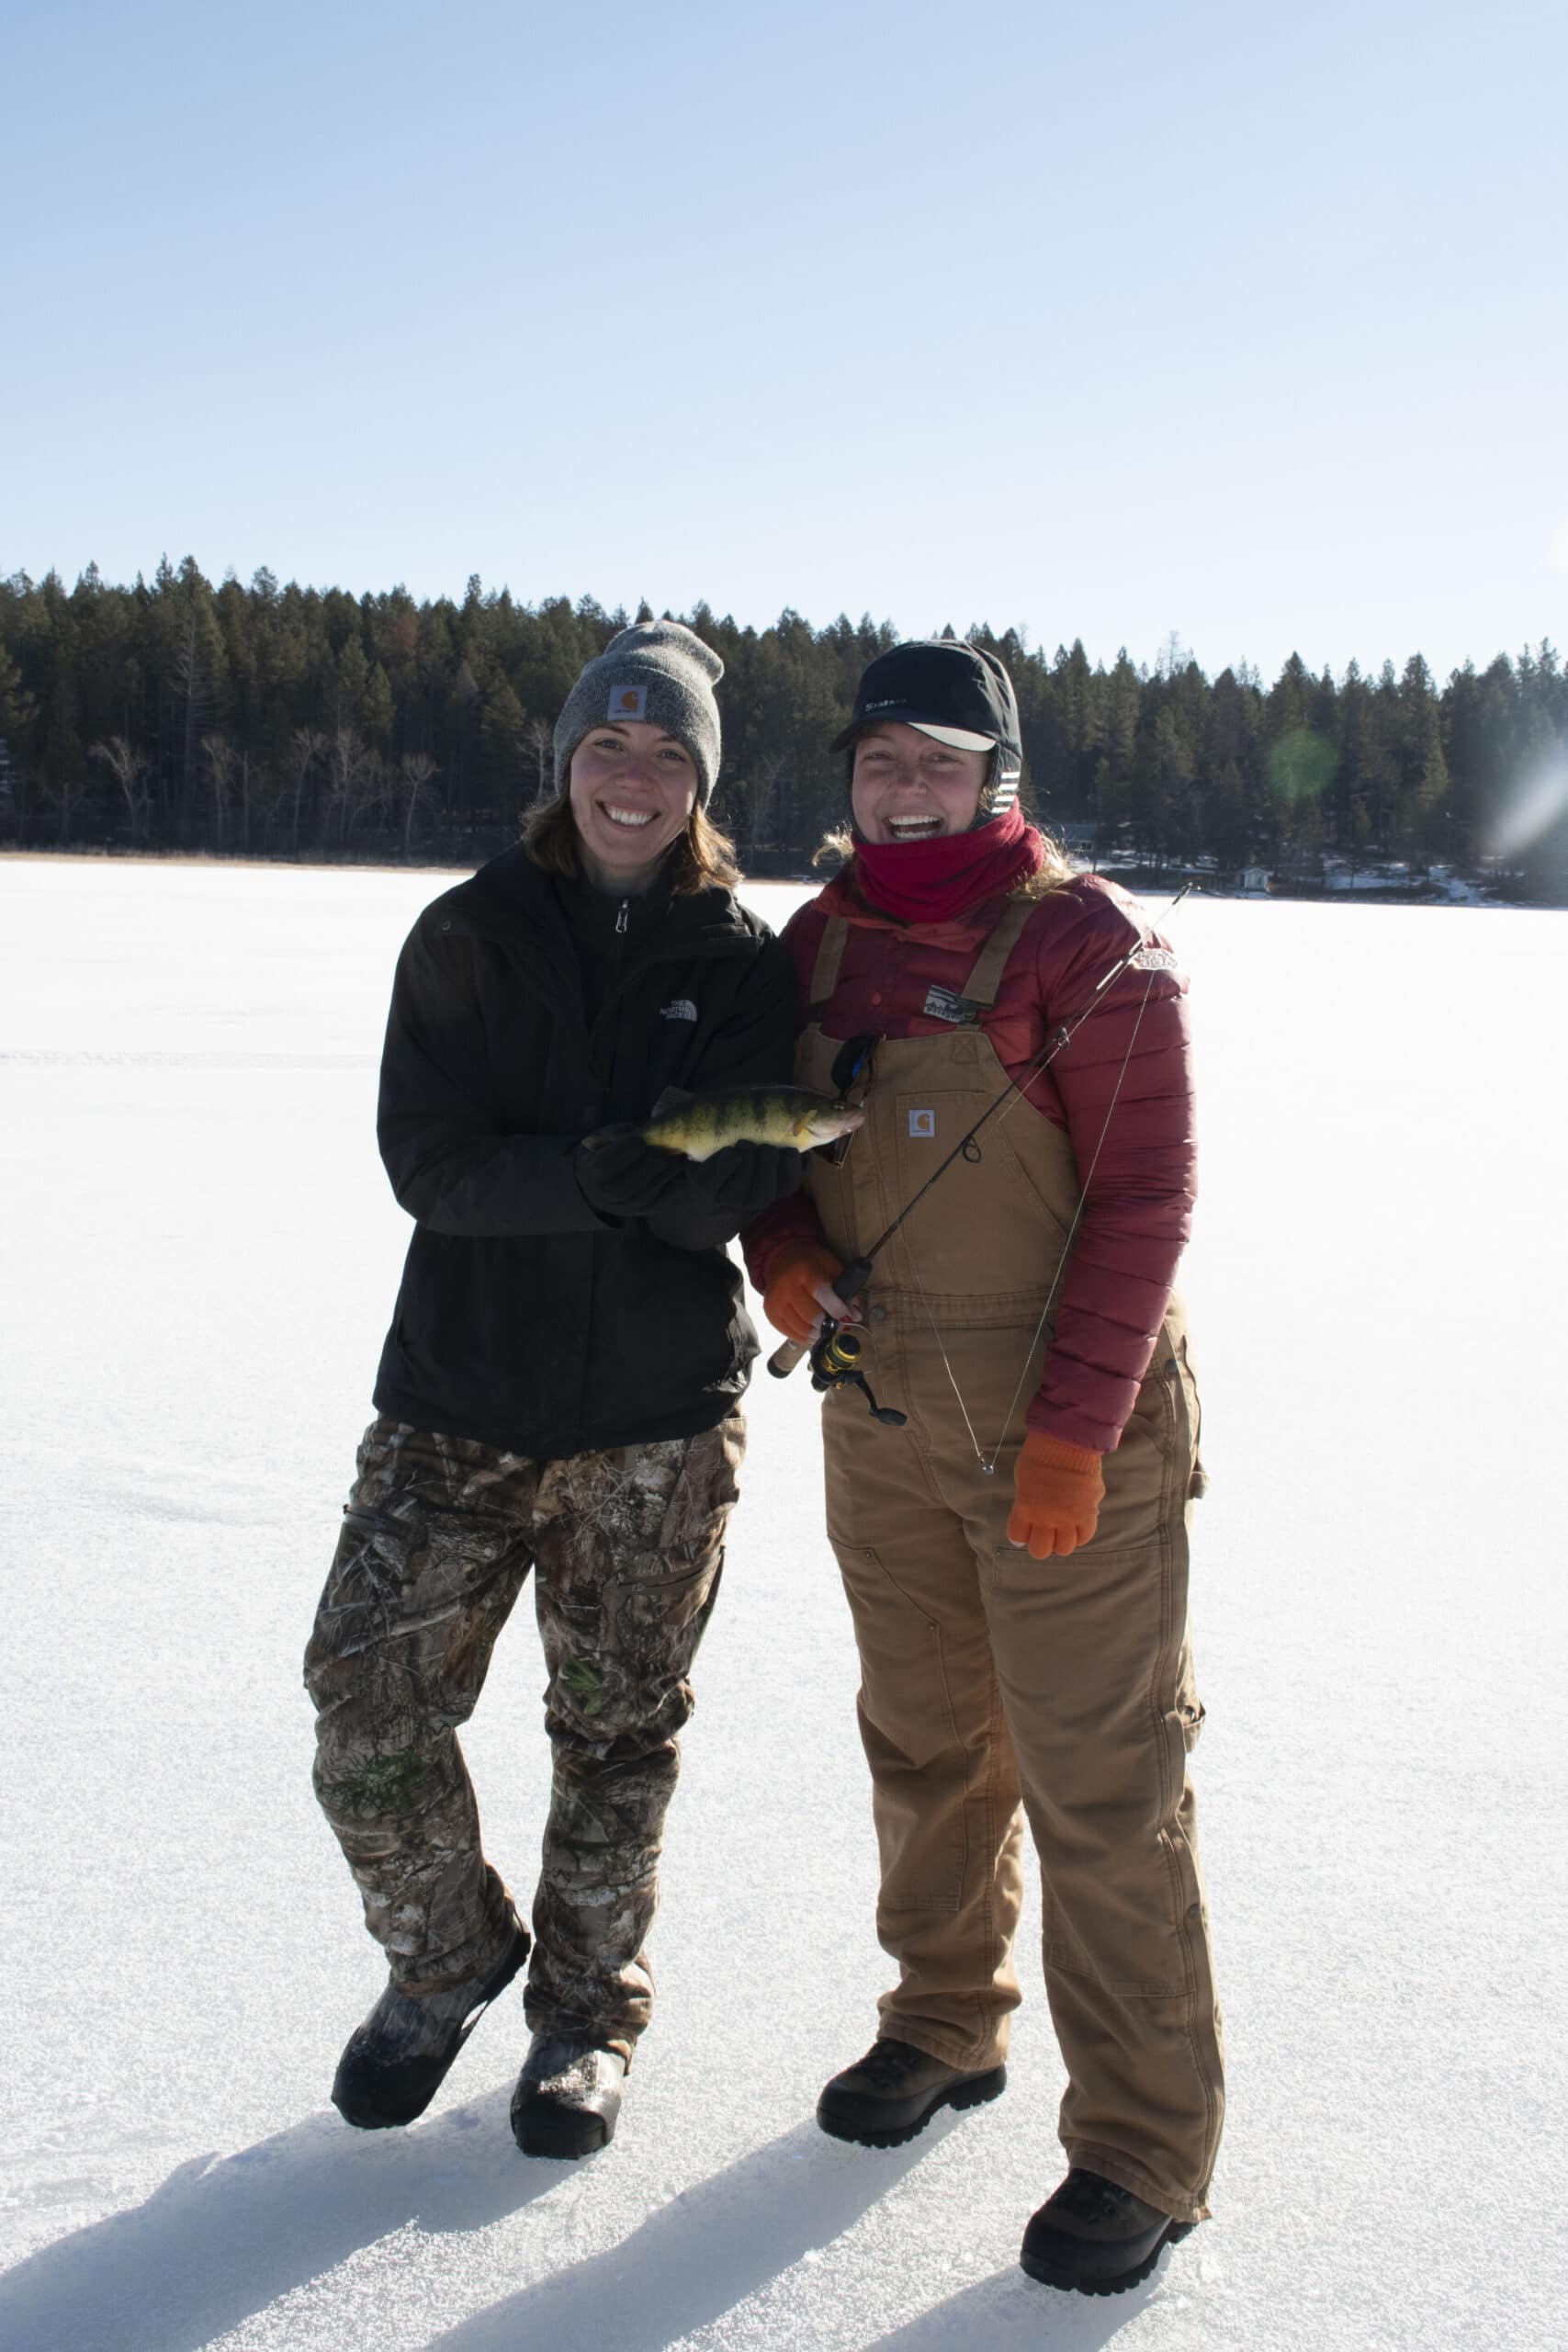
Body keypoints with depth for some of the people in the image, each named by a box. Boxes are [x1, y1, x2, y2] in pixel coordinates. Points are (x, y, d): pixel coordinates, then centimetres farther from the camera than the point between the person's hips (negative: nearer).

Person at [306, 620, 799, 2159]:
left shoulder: (742, 963, 1)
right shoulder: (470, 936, 1)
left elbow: (736, 1184, -10)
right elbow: (427, 1159, -10)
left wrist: (640, 1170, -32)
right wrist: (607, 1176, -25)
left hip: (660, 1415, 0)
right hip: (458, 1398, 1)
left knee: (617, 1736, 10)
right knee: (367, 1702, -3)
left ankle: (589, 2008, 33)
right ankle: (447, 1961, 25)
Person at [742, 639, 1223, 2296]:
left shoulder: (1086, 945, -13)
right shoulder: (821, 942, 6)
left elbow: (1140, 1201, -15)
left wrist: (1073, 1433, -19)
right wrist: (777, 1243, -6)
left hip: (1069, 1424, -6)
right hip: (880, 1413, 6)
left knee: (1097, 1777, -1)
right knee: (924, 1742, 19)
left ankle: (1142, 2143, 12)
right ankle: (947, 2023, 39)